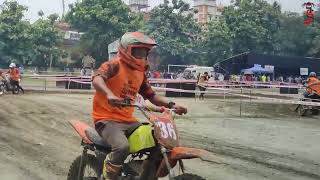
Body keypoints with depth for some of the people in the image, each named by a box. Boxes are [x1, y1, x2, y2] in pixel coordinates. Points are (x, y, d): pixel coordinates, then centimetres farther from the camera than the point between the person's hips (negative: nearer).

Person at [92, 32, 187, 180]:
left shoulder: (140, 72, 14)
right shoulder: (114, 65, -11)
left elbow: (150, 95, 21)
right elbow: (96, 78, -30)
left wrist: (170, 105, 5)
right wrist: (109, 94, -51)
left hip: (128, 120, 8)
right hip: (107, 119, -8)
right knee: (122, 147, -35)